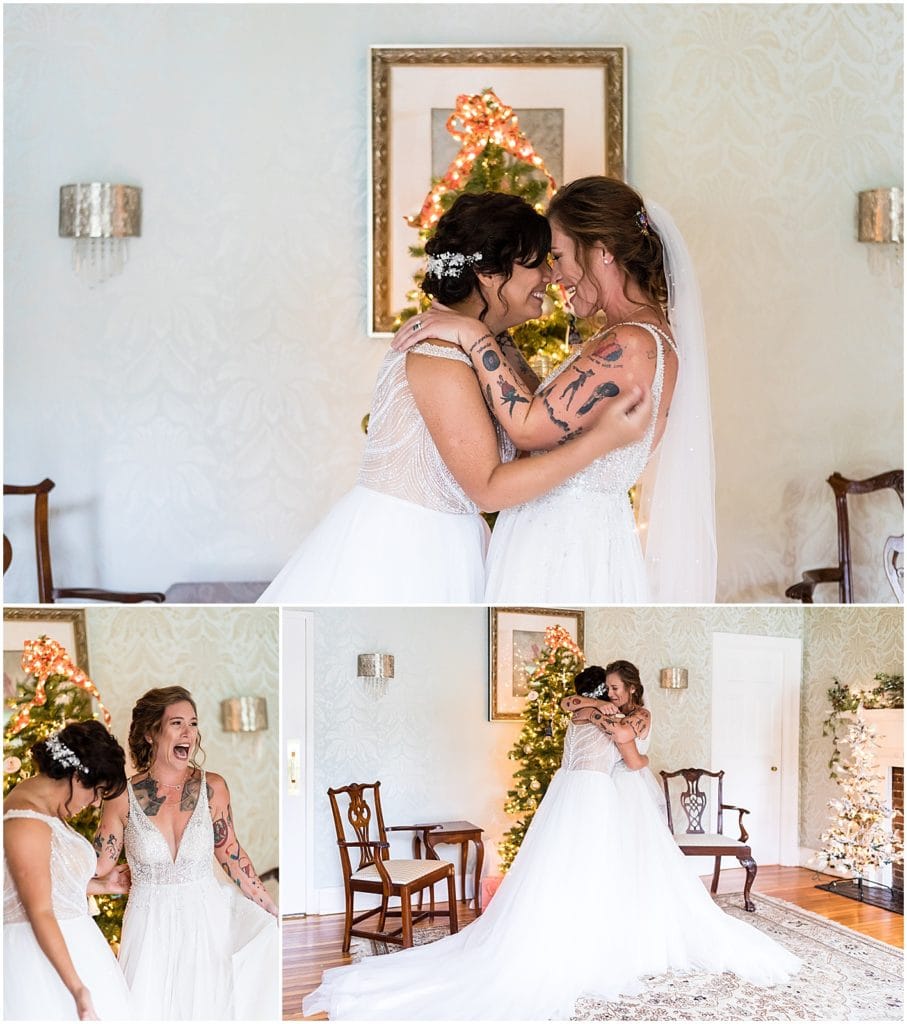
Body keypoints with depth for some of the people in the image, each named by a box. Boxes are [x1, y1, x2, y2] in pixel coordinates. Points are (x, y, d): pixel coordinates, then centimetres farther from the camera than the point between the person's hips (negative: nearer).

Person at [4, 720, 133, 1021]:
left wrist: (101, 885, 23)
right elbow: (40, 913, -22)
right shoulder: (28, 824, -22)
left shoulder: (38, 799, 8)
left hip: (65, 940, 10)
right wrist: (78, 989, -23)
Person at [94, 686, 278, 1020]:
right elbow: (94, 869, 2)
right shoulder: (124, 797, -6)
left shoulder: (212, 787, -3)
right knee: (150, 1009, 2)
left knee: (207, 1006, 5)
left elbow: (231, 856, 7)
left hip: (206, 920, 1)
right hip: (150, 926, -1)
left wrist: (274, 913, 10)